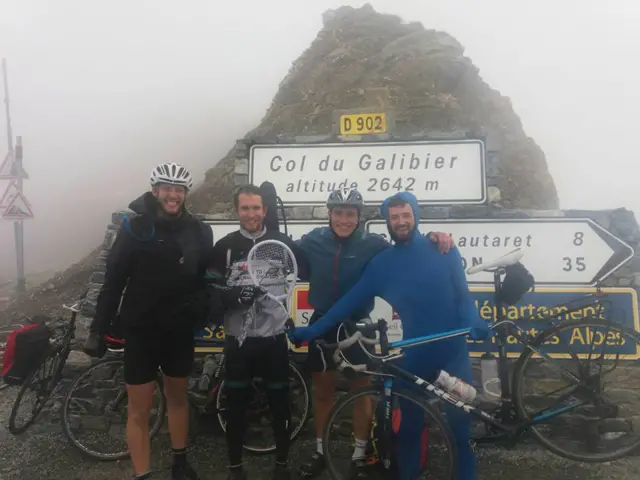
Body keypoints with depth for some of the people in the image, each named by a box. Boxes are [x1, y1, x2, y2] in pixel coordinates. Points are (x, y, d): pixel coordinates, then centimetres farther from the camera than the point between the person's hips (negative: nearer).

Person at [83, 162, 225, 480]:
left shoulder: (199, 232, -2)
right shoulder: (134, 228, -9)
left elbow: (207, 278, 6)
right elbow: (113, 281, -7)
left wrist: (216, 302, -12)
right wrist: (98, 329, -7)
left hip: (180, 331, 3)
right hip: (141, 330, -3)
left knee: (177, 396, 19)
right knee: (139, 409, 5)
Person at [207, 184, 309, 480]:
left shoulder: (282, 243, -1)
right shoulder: (225, 246, -1)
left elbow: (303, 274, -1)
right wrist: (234, 296, -19)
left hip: (274, 338, 0)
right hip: (238, 338, 0)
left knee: (280, 403, 12)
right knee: (236, 405, 10)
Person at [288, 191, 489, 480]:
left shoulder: (443, 251, -2)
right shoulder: (382, 264, 1)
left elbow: (463, 295, 1)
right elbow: (350, 301, 2)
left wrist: (474, 322, -20)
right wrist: (312, 330, -2)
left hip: (452, 353, -1)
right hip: (415, 356, 1)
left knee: (460, 423, 9)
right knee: (409, 425, 14)